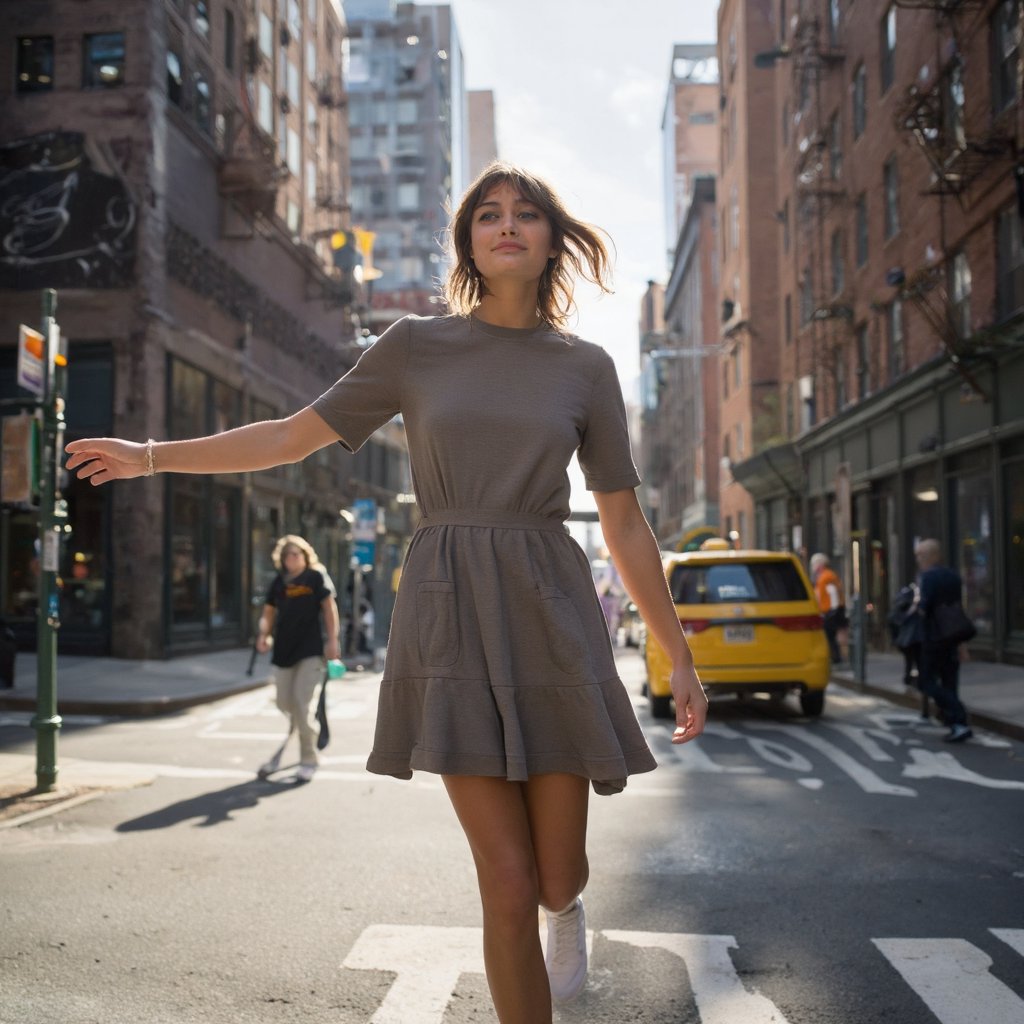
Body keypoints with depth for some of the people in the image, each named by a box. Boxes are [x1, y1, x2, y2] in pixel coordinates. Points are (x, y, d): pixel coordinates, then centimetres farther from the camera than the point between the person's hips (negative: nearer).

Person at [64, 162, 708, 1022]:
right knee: (508, 883, -3)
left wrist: (680, 658, 6)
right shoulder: (415, 347, 5)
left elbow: (626, 524, 7)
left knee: (557, 876, 6)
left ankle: (566, 902, 45)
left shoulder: (586, 367, 6)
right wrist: (151, 455, 6)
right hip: (449, 614, -1)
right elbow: (294, 437, 10)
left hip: (551, 618, 1)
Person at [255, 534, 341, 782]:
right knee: (284, 704, 9)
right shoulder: (278, 582, 9)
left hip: (310, 651, -4)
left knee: (303, 704, -8)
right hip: (283, 650, 4)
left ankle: (308, 760, 1)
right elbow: (269, 613, 11)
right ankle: (276, 756, 22)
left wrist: (332, 641, -7)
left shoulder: (316, 577, -1)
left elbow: (329, 608, -1)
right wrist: (263, 634, -8)